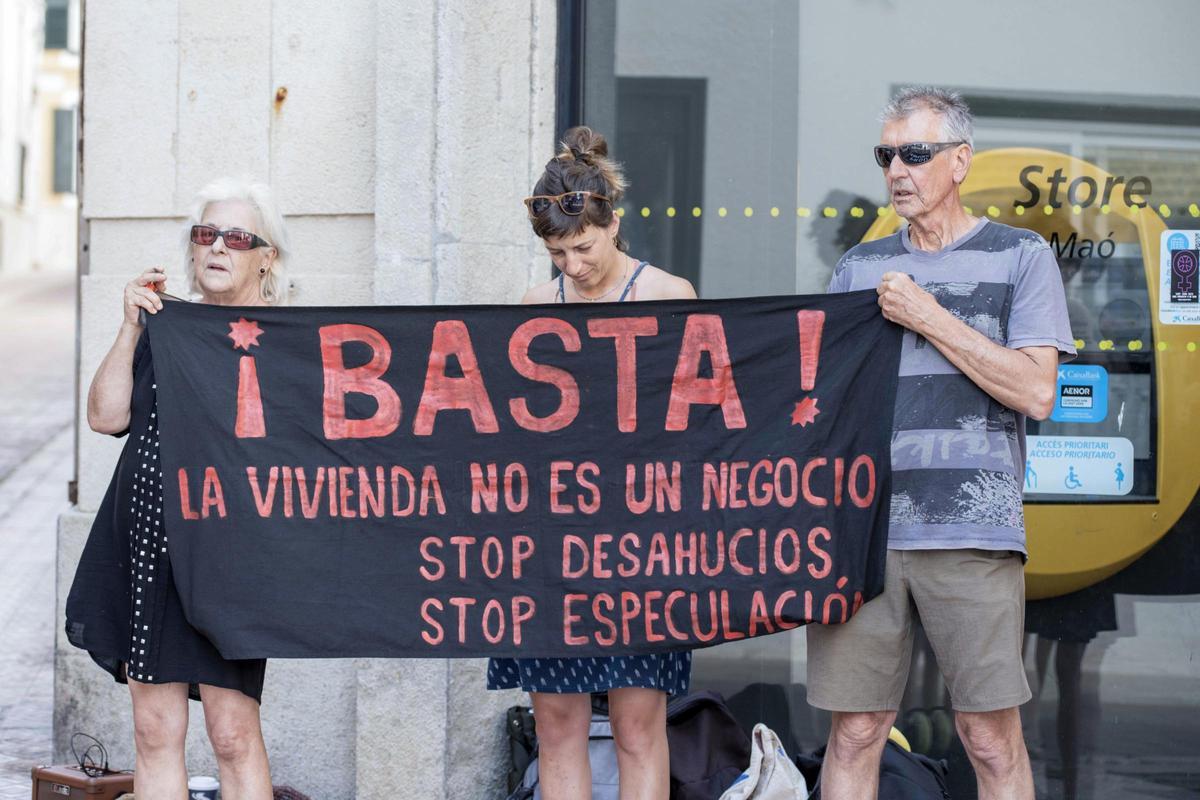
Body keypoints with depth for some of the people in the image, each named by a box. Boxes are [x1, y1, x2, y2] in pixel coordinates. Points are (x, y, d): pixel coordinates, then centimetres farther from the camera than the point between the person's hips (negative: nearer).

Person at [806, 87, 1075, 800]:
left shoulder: (1019, 256, 6)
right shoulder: (860, 268, 17)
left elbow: (1035, 392, -5)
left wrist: (927, 316, -6)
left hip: (972, 529, -3)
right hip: (861, 523, 3)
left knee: (991, 738, -3)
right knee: (855, 730, 2)